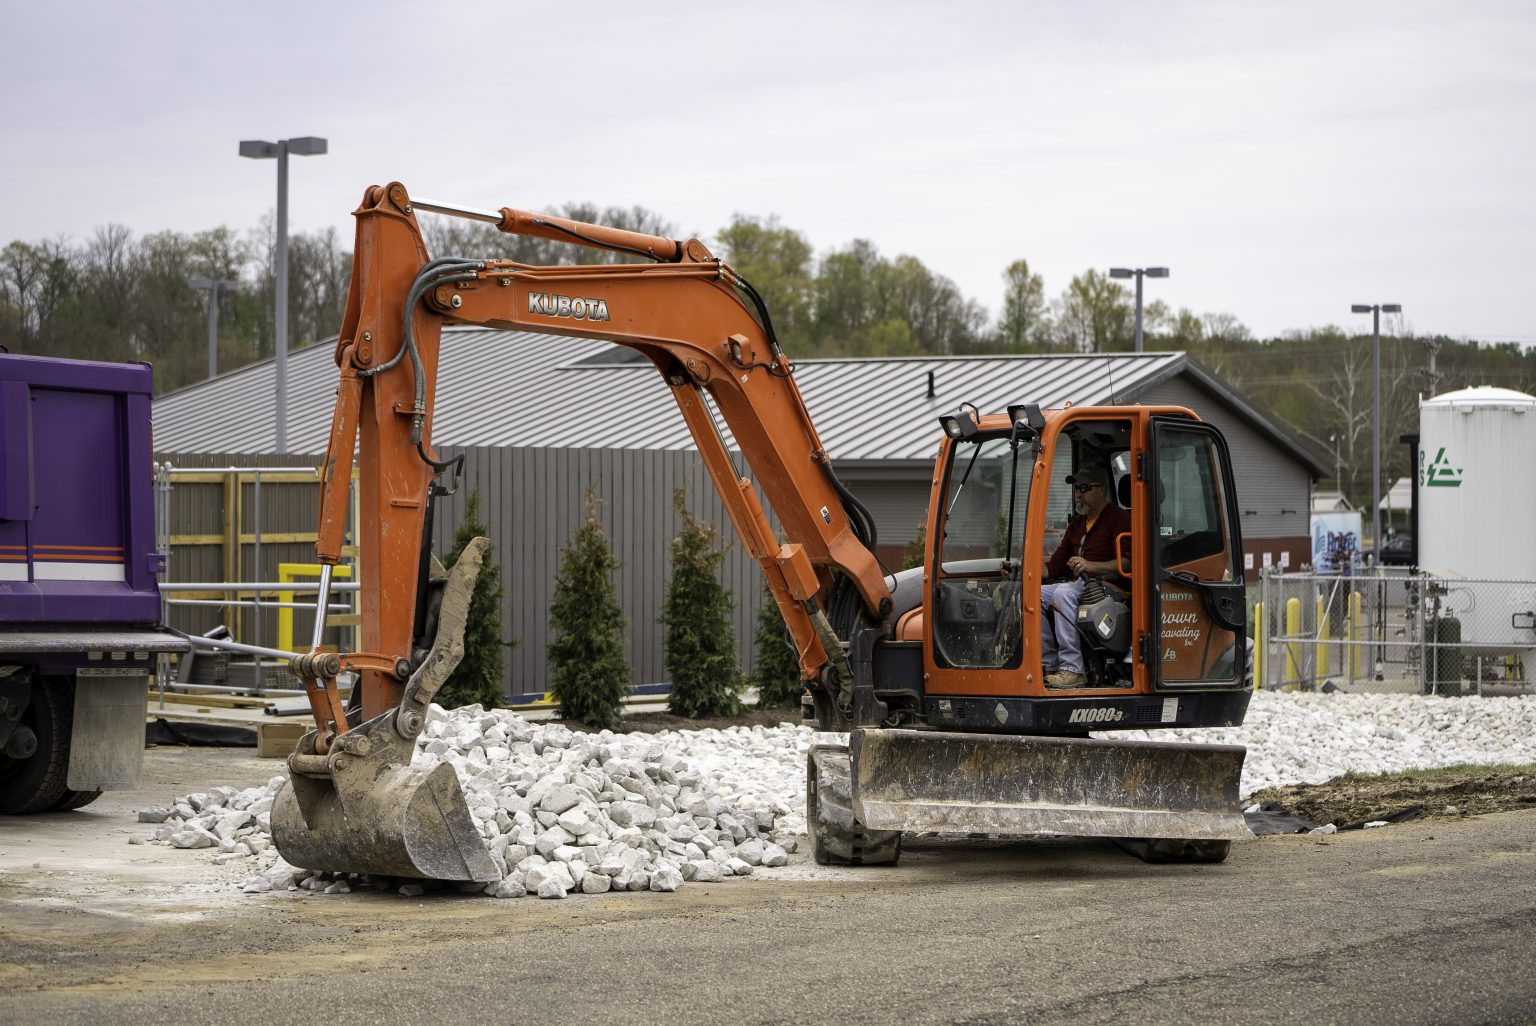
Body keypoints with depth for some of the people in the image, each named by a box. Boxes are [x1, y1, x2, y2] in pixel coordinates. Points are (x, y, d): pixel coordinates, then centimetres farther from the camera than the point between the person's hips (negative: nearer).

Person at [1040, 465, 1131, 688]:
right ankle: (1049, 665, -12)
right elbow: (1055, 566, 21)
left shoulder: (1119, 518, -2)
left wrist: (1092, 566, -26)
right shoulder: (1077, 524, 24)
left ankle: (1073, 670, -39)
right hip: (1078, 585, 8)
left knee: (1063, 593, -34)